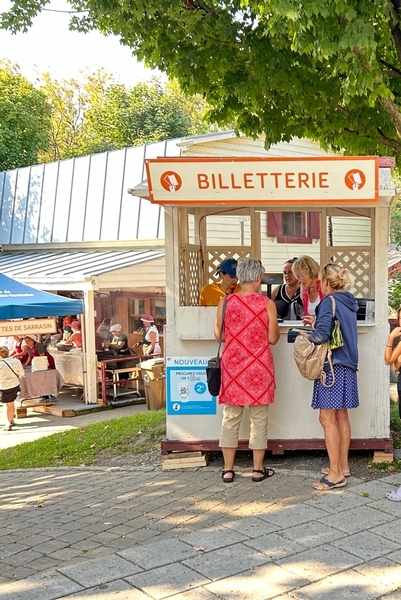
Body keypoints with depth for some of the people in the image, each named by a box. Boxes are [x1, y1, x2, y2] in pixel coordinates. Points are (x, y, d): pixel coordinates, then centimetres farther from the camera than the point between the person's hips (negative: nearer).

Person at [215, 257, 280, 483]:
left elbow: (219, 334, 4)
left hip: (233, 365, 2)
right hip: (259, 366, -2)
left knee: (231, 417, 9)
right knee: (259, 418, 8)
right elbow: (273, 338, -5)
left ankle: (228, 469, 14)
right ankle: (258, 469, 15)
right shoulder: (267, 304, -8)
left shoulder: (225, 302, -3)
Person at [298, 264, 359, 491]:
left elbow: (322, 335, -22)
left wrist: (305, 334, -4)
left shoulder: (329, 301, -12)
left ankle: (336, 473, -5)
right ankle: (343, 466, 21)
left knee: (328, 418, -6)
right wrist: (317, 322, 16)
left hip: (333, 366, -9)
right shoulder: (349, 303, 11)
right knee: (341, 415, 14)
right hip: (347, 365, 9)